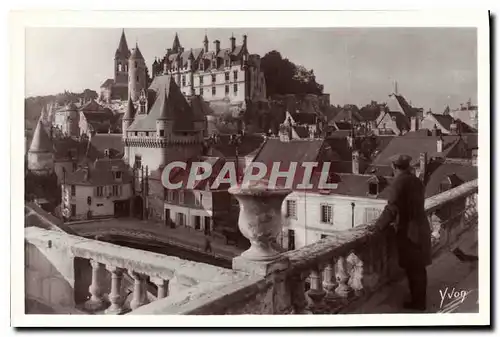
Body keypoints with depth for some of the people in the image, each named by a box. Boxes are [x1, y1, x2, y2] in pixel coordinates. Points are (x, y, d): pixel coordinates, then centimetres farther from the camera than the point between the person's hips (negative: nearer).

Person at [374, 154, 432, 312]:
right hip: (421, 227, 8)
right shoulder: (417, 181, 8)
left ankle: (417, 302, 16)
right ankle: (420, 299, 33)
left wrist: (379, 225, -10)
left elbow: (392, 208, -21)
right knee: (419, 267, 19)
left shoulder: (398, 182, -17)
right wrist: (397, 219, 21)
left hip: (408, 231, -8)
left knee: (412, 268, 5)